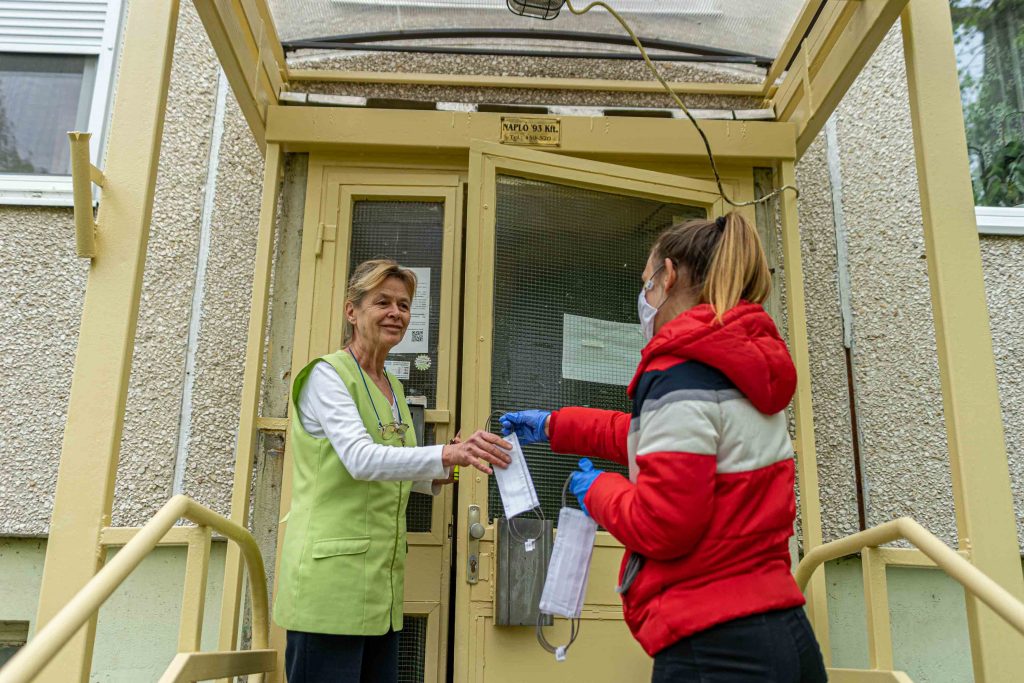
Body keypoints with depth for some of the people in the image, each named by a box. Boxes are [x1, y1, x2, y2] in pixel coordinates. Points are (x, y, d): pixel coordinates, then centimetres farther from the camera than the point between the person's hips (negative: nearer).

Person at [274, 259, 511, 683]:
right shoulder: (328, 375, -8)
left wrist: (438, 473, 3)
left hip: (382, 581, 8)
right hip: (331, 575, -7)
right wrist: (447, 454, -36)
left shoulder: (393, 388, 15)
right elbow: (361, 460, -24)